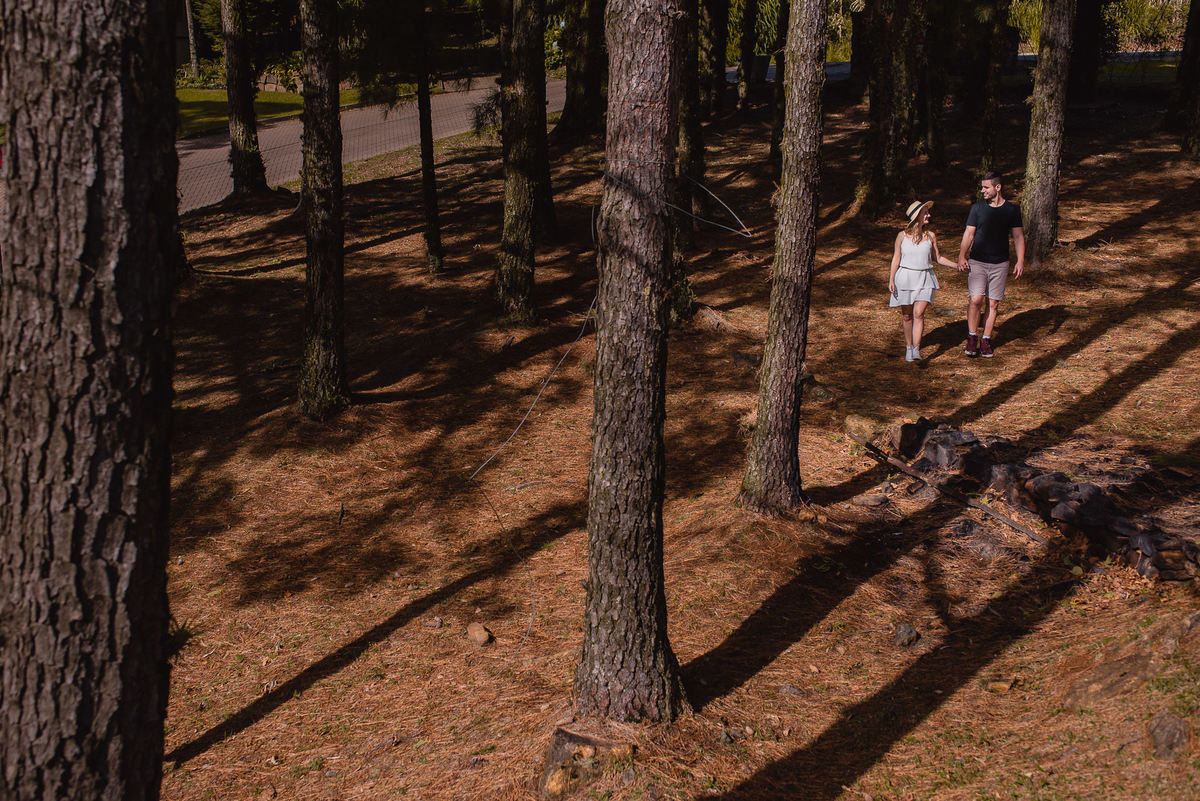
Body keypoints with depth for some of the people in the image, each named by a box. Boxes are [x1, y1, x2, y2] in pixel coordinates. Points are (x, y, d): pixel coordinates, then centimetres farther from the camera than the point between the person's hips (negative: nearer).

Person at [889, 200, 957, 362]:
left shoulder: (930, 236, 5)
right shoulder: (902, 235, 1)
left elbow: (937, 258, 14)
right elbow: (896, 259, 5)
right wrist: (891, 279, 0)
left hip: (924, 279, 0)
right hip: (905, 277, 0)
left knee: (919, 314, -12)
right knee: (907, 315, 4)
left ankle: (916, 350, -14)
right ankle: (908, 347, 20)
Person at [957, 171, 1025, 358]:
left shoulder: (1012, 210, 4)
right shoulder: (977, 208, 5)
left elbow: (1018, 237, 7)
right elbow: (969, 234, 5)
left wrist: (1020, 261, -3)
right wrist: (962, 256, -8)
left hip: (999, 264, 1)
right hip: (977, 262, -1)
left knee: (993, 303, 2)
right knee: (976, 300, -13)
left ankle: (986, 341, 11)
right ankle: (972, 338, 2)